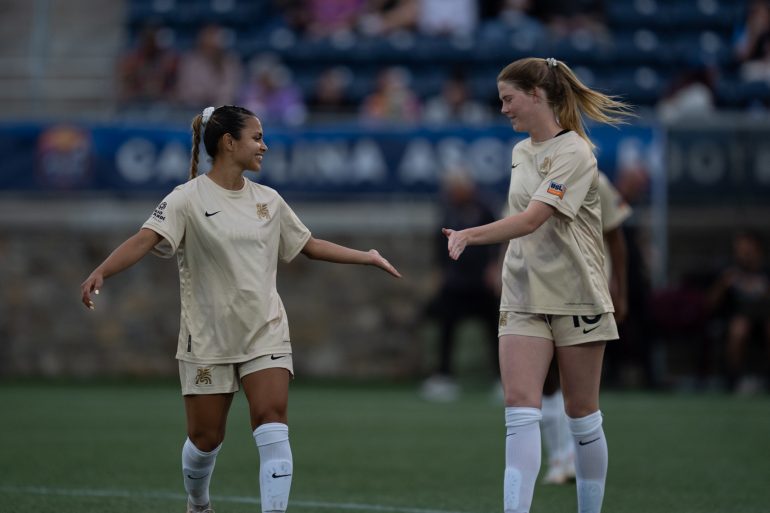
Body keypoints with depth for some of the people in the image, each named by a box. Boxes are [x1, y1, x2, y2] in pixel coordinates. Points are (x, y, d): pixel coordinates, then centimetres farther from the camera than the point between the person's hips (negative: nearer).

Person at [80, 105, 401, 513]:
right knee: (205, 438, 6)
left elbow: (310, 245, 20)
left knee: (273, 428, -14)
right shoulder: (188, 199, -10)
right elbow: (145, 240, -25)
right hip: (208, 338, -3)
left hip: (265, 334, 3)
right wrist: (101, 272, -42)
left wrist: (366, 257, 20)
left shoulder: (269, 201, 6)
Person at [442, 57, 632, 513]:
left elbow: (531, 220, -25)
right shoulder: (519, 153, 10)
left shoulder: (574, 154, -13)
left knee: (582, 416, 4)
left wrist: (470, 235, -36)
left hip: (575, 298, -5)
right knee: (520, 408, -10)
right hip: (524, 299, 6)